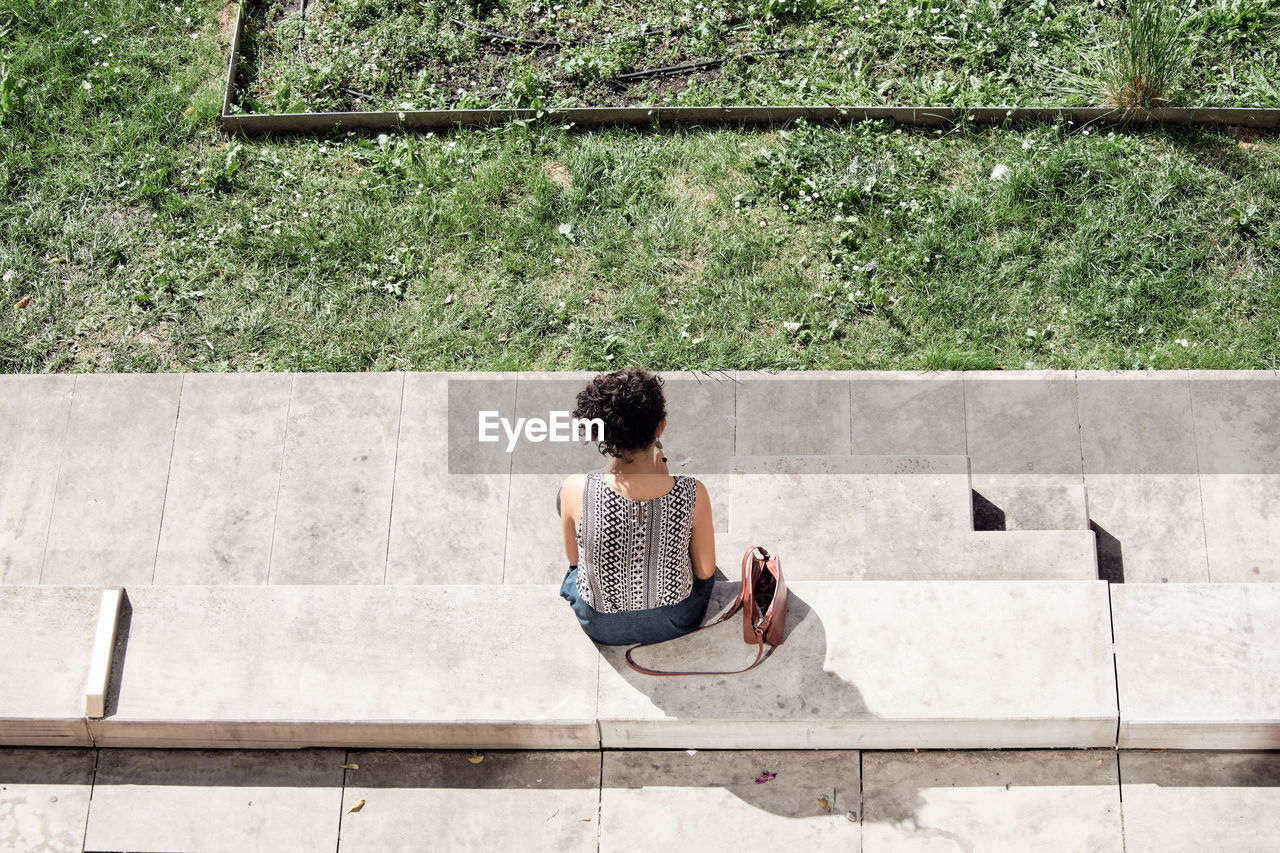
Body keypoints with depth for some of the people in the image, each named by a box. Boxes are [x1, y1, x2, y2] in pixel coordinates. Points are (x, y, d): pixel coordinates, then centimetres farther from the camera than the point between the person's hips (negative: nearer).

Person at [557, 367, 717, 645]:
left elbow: (573, 556, -10)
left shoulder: (576, 490, -31)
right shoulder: (693, 494, -30)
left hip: (601, 627, 0)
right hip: (677, 621, 0)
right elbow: (705, 572, -11)